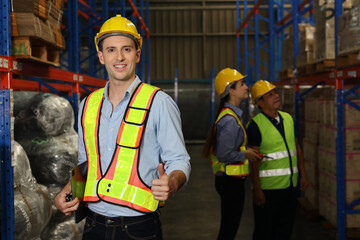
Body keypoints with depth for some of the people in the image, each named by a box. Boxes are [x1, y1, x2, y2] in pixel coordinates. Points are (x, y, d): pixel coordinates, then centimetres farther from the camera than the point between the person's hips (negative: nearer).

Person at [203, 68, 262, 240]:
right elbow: (224, 155, -24)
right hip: (232, 181, -10)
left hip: (229, 180, 10)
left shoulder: (231, 116, 13)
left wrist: (248, 150, 10)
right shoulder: (229, 120, -20)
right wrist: (245, 155, -10)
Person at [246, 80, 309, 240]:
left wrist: (303, 175, 12)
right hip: (268, 188, -6)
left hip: (290, 185, 6)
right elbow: (253, 160, -14)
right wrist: (257, 190, -16)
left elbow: (296, 147, 17)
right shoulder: (255, 125, -12)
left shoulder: (287, 118, 9)